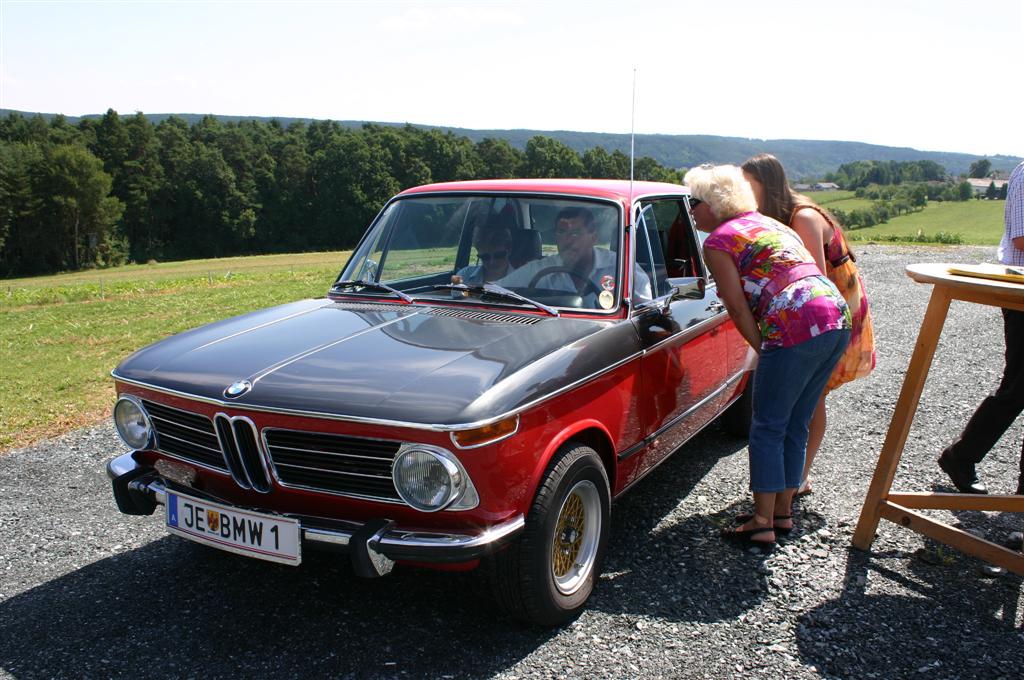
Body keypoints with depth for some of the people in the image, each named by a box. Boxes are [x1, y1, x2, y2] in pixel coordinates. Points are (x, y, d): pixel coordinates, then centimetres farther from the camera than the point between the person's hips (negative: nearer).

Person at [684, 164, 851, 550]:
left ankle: (762, 525, 6)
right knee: (796, 427, 17)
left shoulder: (719, 241, 0)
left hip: (796, 328, -9)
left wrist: (763, 349, 3)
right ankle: (783, 513, 26)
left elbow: (738, 307, -4)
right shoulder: (770, 223, 25)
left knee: (768, 429, 2)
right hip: (838, 319, 9)